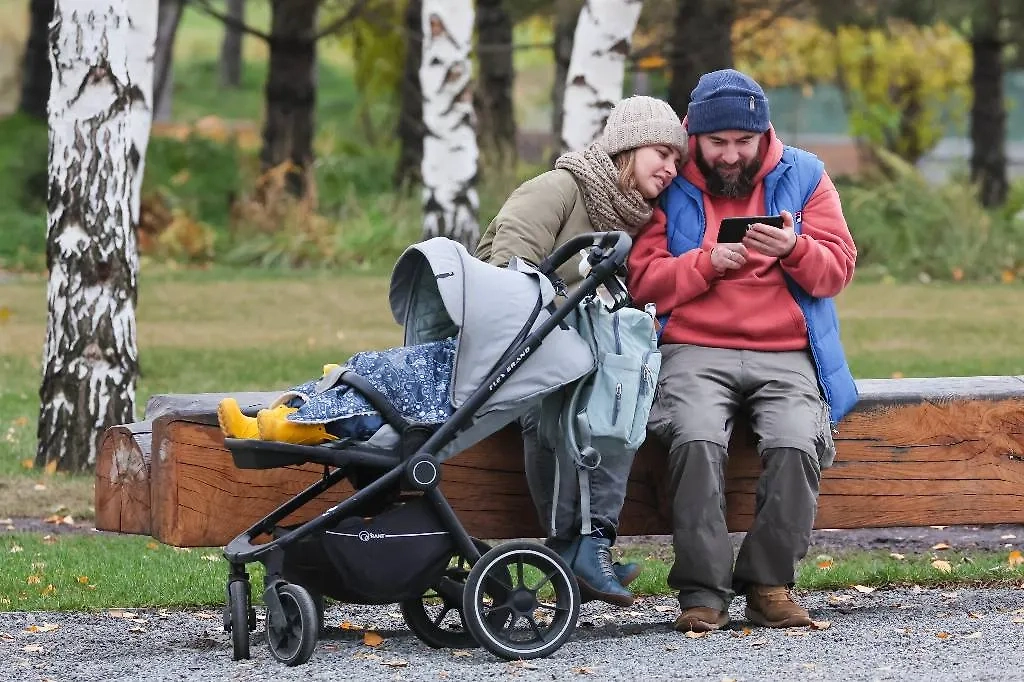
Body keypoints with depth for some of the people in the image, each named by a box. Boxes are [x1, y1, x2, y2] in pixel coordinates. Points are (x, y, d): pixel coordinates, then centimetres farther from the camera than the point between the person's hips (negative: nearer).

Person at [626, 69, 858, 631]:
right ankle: (703, 591, -26)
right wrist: (708, 262, -13)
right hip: (696, 351, -1)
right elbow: (644, 283, 1)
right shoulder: (669, 187, 8)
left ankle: (769, 585, -16)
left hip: (787, 357, 1)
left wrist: (792, 248, -15)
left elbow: (837, 270, 5)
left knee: (796, 444, -30)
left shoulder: (802, 176, 11)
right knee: (697, 440, -32)